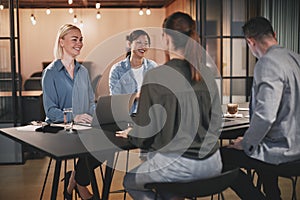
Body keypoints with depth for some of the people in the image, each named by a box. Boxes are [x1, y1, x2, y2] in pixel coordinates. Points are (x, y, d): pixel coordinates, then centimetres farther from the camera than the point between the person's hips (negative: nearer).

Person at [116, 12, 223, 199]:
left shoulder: (156, 76, -16)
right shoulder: (207, 73, 0)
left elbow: (144, 133, -11)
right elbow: (217, 120, 9)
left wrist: (130, 133, 11)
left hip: (178, 164, -6)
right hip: (212, 163, 7)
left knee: (129, 181, 22)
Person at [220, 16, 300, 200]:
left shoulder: (268, 63, -21)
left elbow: (265, 115, -29)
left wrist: (245, 143, -14)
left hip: (282, 149, -9)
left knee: (221, 157, -2)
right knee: (261, 149, 34)